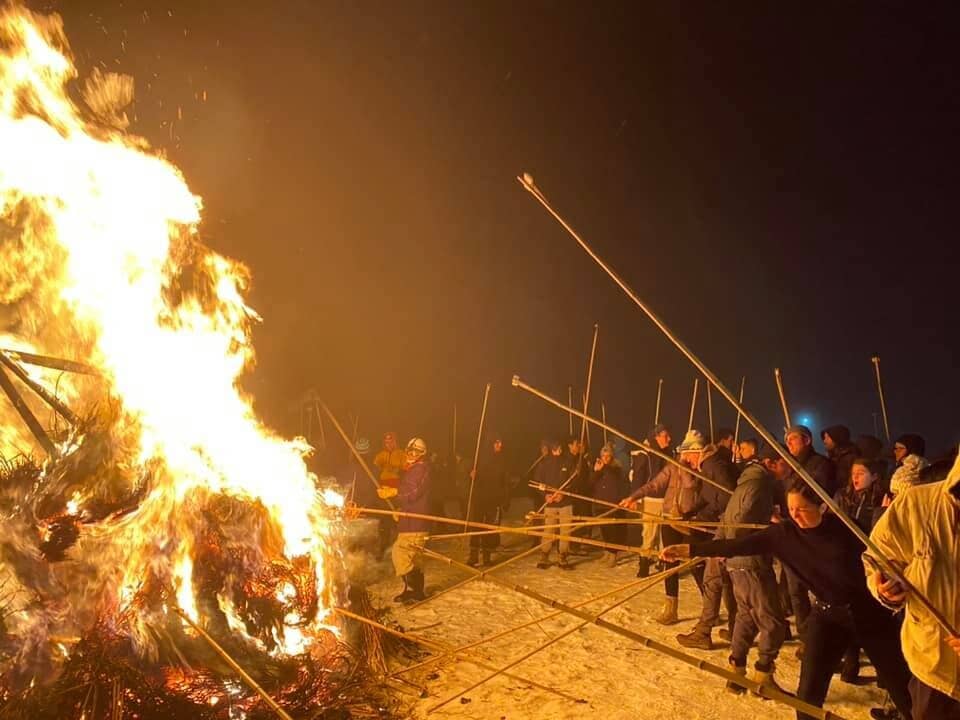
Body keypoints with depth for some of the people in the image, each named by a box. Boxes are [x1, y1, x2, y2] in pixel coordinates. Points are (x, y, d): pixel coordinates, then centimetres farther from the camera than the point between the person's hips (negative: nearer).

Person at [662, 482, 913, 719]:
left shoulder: (845, 526, -14)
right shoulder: (785, 533, -12)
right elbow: (741, 544, -15)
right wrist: (690, 549, -20)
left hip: (867, 611, -1)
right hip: (827, 615, 1)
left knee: (898, 679, 12)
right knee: (809, 691, 0)